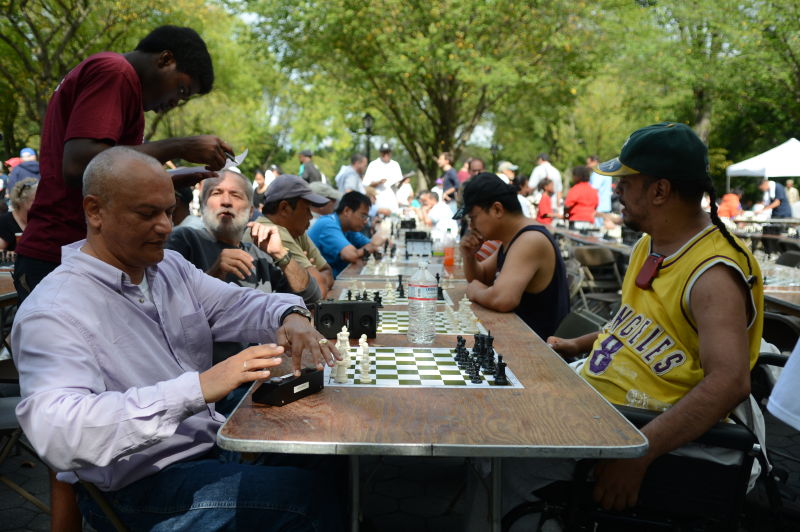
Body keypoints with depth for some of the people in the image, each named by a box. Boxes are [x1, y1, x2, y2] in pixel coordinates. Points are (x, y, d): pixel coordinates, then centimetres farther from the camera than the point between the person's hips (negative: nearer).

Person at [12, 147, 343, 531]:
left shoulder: (171, 267, 7)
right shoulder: (51, 311, -16)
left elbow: (240, 304, 11)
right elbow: (57, 433, -30)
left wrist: (290, 317, -14)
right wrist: (197, 388, -38)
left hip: (215, 445, 7)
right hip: (139, 486, -7)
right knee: (310, 495, -21)